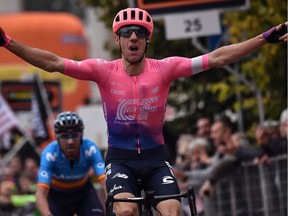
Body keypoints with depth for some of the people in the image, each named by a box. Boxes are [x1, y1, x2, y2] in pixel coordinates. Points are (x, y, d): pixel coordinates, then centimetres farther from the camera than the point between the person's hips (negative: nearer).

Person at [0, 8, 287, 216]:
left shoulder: (164, 69, -9)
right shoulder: (104, 71, -10)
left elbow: (216, 59, -12)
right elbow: (53, 63, -14)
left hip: (155, 157, 1)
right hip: (120, 158, -1)